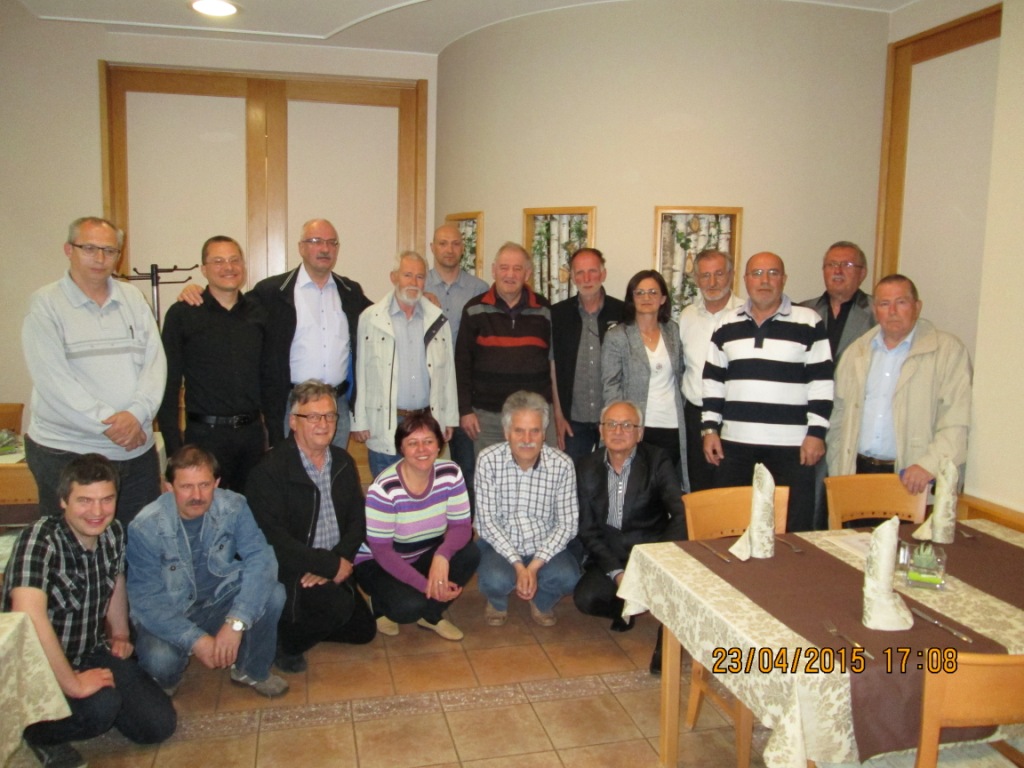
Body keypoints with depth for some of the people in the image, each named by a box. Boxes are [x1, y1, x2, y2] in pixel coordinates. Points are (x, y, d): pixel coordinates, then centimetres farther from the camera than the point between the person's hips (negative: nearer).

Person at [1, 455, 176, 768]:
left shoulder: (113, 532, -6)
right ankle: (39, 731, -2)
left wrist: (121, 633, 14)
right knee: (102, 707, -33)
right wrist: (73, 684, -36)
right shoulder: (40, 539, -28)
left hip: (92, 652, 6)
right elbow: (28, 615, -41)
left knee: (160, 724, -2)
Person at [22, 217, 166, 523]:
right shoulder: (45, 304, -2)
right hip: (67, 453, -4)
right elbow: (53, 379, -12)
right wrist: (109, 424, -16)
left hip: (137, 449, 4)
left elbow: (155, 362, 3)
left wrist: (137, 413, -14)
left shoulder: (133, 299, 10)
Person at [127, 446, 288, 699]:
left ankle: (252, 671, 4)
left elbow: (260, 557, -25)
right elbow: (145, 600, -20)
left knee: (273, 595, -24)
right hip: (169, 614, -2)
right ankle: (164, 682, 9)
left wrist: (236, 622, -37)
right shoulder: (145, 528, -21)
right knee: (159, 659, -32)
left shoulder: (233, 507, -17)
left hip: (221, 599, 2)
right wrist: (195, 640, -31)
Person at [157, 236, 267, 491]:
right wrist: (173, 445, -7)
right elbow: (169, 382, -3)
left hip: (252, 432, 3)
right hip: (205, 433, -3)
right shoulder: (182, 314, -3)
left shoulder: (258, 313, 7)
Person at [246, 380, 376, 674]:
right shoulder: (269, 470, -18)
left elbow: (357, 520, 3)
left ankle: (301, 624, 28)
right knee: (337, 605, -30)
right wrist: (332, 564, -20)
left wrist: (338, 562, -15)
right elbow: (275, 540, -23)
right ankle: (284, 642, 0)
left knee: (363, 630, 8)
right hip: (287, 572, -7)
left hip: (334, 569, 8)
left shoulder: (343, 462, 4)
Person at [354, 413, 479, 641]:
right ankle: (380, 606, 7)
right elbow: (381, 550, -23)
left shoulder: (450, 474, -13)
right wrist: (425, 584, -30)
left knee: (470, 554, -23)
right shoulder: (384, 488, -26)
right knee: (409, 605, -32)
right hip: (378, 563, -4)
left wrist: (442, 556, -35)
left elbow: (461, 526, -13)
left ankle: (432, 614, 2)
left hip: (425, 556, 5)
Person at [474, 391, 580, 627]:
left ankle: (542, 602, 11)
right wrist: (518, 565, -21)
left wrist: (534, 566, -20)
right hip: (500, 545, -1)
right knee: (496, 580, -32)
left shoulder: (562, 464, -11)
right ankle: (497, 602, 9)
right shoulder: (488, 460, -13)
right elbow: (486, 521, -12)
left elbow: (567, 523, -10)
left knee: (567, 577, -28)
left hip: (545, 547, 1)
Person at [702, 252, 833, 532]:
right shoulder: (727, 326, 10)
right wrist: (710, 429, 7)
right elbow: (713, 380, 13)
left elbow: (822, 382, -1)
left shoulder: (809, 323, 0)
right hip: (734, 442, 3)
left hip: (792, 445, -3)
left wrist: (816, 432, -6)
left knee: (794, 527, 0)